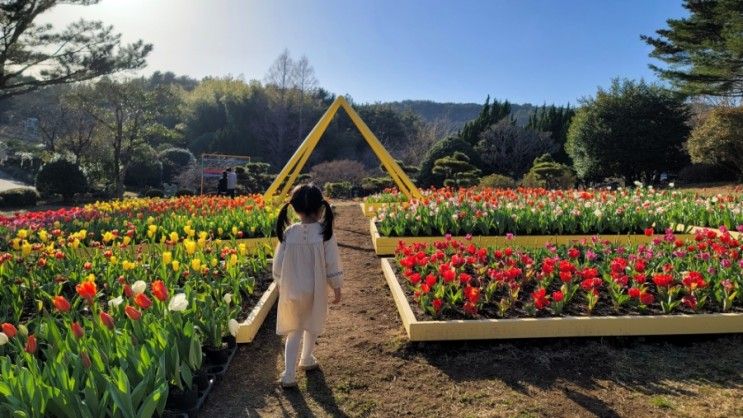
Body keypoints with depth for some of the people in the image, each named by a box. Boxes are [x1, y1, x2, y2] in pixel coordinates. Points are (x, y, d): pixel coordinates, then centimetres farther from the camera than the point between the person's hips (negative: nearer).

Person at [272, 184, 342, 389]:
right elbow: (332, 264, -10)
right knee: (312, 327, 23)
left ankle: (289, 375, 7)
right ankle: (307, 359, 42)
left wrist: (280, 286, 14)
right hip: (316, 292, -1)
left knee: (294, 331, 12)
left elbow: (278, 264, -1)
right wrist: (337, 288, 3)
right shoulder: (325, 232, -15)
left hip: (292, 291, 1)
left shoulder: (288, 233, -9)